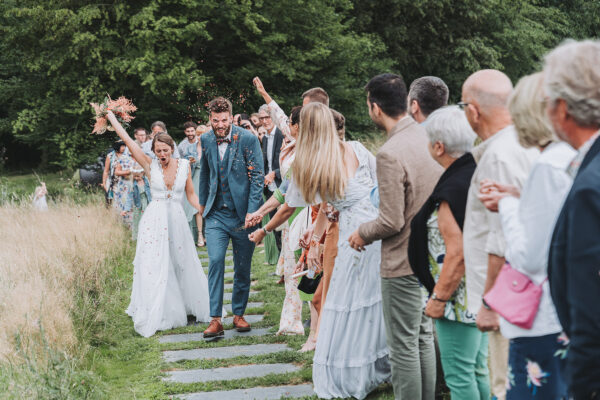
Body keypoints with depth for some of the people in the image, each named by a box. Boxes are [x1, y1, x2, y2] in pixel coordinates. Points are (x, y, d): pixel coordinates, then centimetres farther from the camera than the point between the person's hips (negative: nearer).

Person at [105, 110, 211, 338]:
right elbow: (127, 140, -3)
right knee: (154, 268, -2)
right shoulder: (150, 165, -1)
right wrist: (110, 115, -1)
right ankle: (155, 317, 4)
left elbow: (191, 195, 11)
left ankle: (185, 309, 25)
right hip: (155, 221, -2)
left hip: (177, 220, 2)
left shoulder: (184, 165, 4)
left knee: (183, 266, 9)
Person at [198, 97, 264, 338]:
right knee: (215, 261, -12)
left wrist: (252, 212, -15)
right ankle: (216, 320, -10)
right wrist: (203, 203, 24)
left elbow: (257, 177, -9)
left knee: (243, 267, 7)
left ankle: (238, 314, 23)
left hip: (242, 214, -2)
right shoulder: (206, 140, 4)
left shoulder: (248, 139, -9)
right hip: (216, 214, 2)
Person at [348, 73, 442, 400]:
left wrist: (362, 233, -4)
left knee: (403, 348, 3)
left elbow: (391, 222, -21)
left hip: (403, 263, -8)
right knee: (424, 337, 20)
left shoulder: (390, 154, -23)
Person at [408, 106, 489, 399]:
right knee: (477, 369, 18)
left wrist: (438, 298, -16)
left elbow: (458, 254, -25)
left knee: (458, 375, 0)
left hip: (460, 297, -10)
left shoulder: (453, 190, -21)